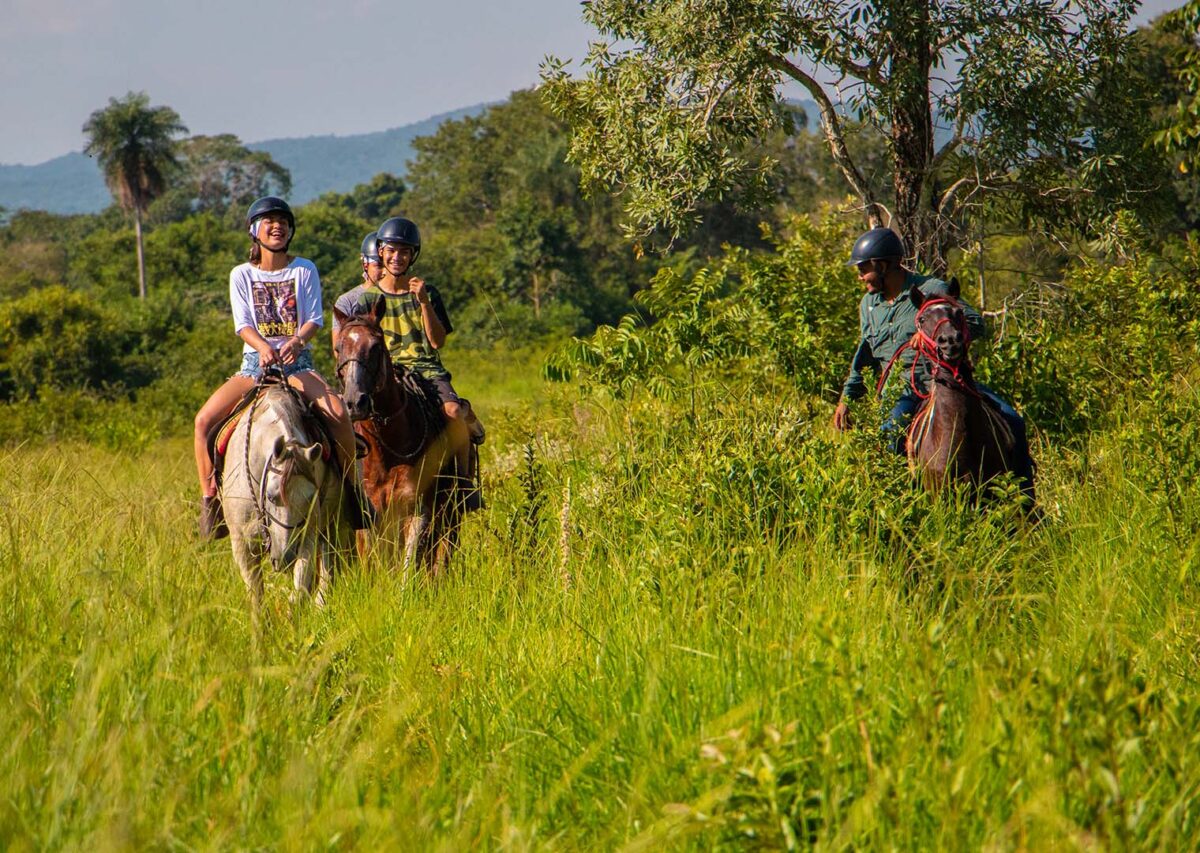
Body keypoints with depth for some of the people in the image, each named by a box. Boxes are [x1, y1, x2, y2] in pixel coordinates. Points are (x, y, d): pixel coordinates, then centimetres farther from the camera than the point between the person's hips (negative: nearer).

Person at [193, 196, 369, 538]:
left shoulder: (305, 270, 7)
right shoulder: (242, 275, 8)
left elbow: (314, 320, -2)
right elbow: (243, 324, -3)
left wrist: (296, 341, -24)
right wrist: (263, 347, -25)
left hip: (298, 361, -1)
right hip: (255, 361, 1)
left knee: (338, 412, -30)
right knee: (204, 419, -21)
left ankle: (351, 488, -14)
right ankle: (209, 497, -11)